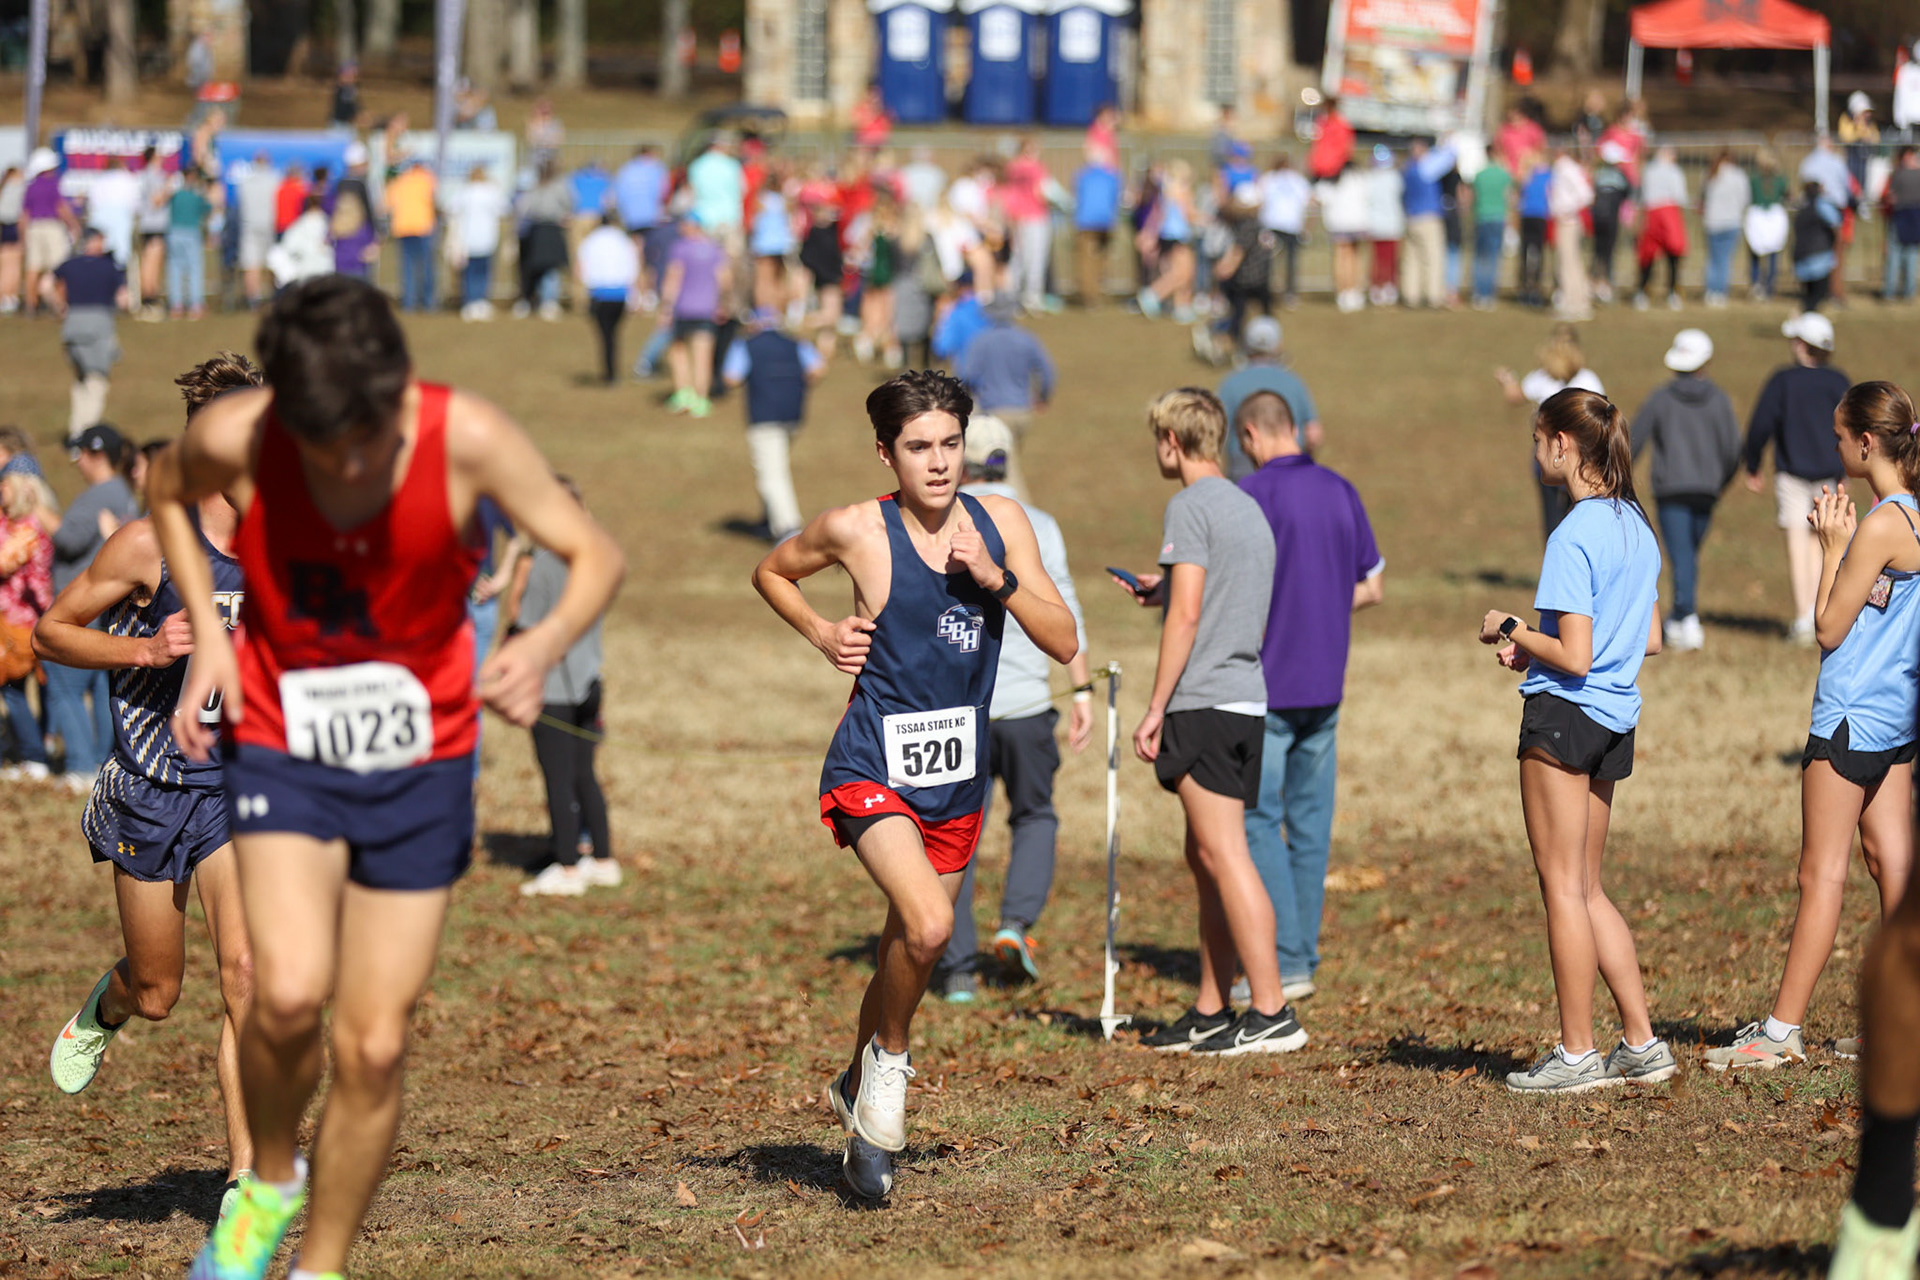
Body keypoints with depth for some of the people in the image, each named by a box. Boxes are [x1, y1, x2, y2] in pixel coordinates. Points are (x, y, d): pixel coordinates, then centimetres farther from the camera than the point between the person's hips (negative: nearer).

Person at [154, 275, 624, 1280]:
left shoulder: (466, 439, -22)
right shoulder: (235, 439, -19)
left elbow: (594, 554, -12)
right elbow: (166, 491, 6)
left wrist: (546, 644, -33)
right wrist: (207, 633, -6)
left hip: (422, 762, 1)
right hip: (282, 748, -1)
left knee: (373, 1046, 0)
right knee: (291, 991, -23)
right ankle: (270, 1179, 7)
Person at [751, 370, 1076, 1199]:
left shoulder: (999, 522, 1)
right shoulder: (857, 531, -9)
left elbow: (1063, 643, -1)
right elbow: (771, 574, 11)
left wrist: (997, 579, -15)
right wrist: (824, 636, -3)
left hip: (957, 779, 5)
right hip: (873, 770, -5)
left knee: (909, 955, 16)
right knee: (927, 925, -27)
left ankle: (859, 1089, 42)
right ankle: (888, 1063, 0)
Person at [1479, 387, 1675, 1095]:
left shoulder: (1573, 538, -17)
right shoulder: (1636, 526, 10)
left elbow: (1573, 657, -20)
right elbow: (1650, 639, 17)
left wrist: (1513, 632, -4)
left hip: (1563, 716, -8)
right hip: (1616, 721, 8)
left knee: (1563, 886, 0)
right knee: (1586, 889, 15)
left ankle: (1576, 1054, 4)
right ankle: (1642, 1043, 13)